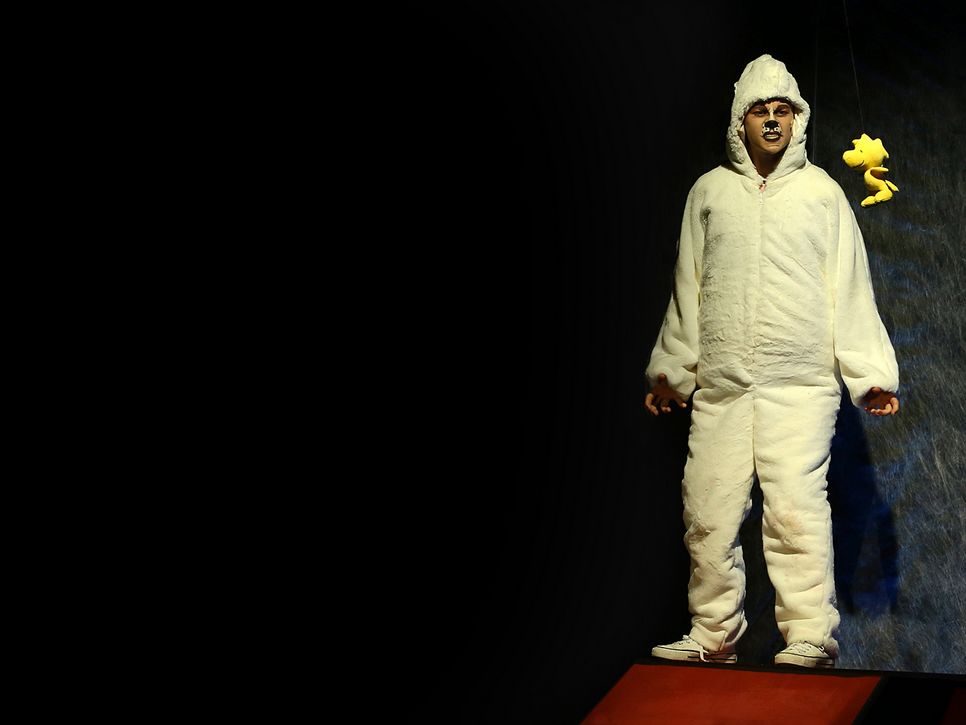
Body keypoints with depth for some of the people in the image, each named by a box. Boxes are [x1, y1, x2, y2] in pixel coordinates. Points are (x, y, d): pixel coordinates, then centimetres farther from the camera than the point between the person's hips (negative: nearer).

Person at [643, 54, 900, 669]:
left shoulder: (822, 191, 10)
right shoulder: (710, 191, 14)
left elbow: (850, 288, 6)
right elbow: (687, 290, 18)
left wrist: (869, 374, -1)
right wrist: (671, 370, 16)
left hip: (802, 384, -2)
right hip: (721, 387, 3)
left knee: (797, 509, -12)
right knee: (709, 513, 1)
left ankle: (811, 640, -5)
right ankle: (714, 636, 14)